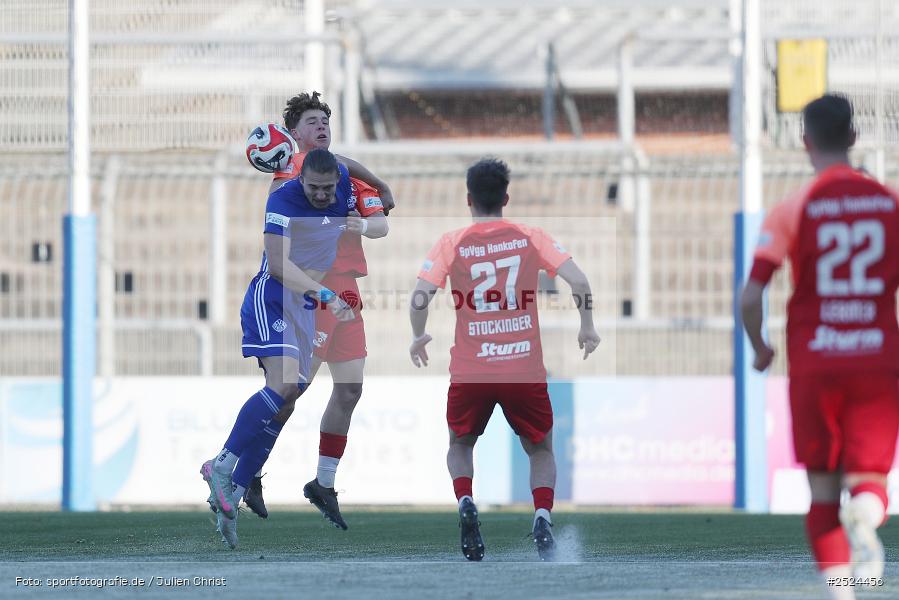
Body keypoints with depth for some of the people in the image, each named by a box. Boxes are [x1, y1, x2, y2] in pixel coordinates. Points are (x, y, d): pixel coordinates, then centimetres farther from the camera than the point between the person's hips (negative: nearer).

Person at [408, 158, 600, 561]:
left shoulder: (450, 244, 0)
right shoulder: (531, 238, 2)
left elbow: (421, 295, -10)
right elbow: (579, 282, -6)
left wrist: (418, 338, 8)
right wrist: (586, 327, 9)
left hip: (469, 373, 0)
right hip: (525, 370, 0)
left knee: (459, 446, 24)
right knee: (541, 450, 19)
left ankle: (465, 502, -5)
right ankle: (542, 515, -8)